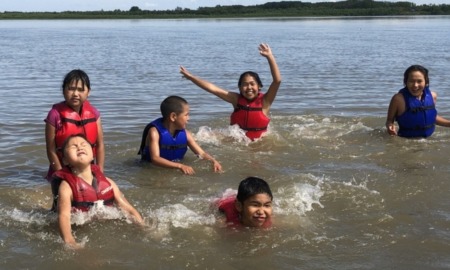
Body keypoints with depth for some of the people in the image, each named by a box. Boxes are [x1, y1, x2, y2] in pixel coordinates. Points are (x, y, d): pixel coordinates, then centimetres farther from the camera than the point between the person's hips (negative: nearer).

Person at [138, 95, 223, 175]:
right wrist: (180, 166, -45)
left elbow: (201, 153, 0)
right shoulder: (155, 132, -21)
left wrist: (213, 161, -23)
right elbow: (155, 159, -32)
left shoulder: (185, 133, -4)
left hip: (175, 169, 5)